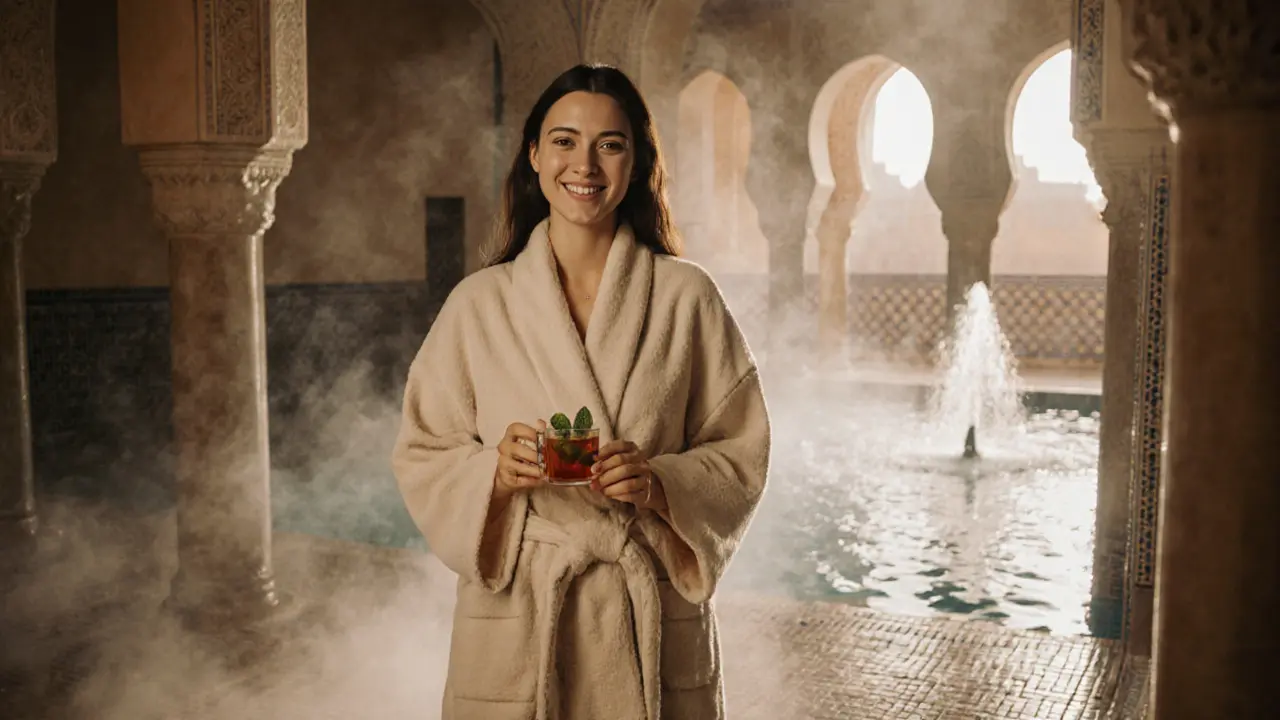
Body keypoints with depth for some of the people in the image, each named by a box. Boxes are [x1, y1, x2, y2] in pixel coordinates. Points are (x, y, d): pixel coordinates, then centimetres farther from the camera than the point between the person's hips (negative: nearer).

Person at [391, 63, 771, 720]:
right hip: (515, 613, 0)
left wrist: (661, 483, -17)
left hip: (654, 619, 0)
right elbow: (421, 459, 3)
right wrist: (496, 471, -16)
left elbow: (741, 453, 1)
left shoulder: (686, 296, -2)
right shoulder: (478, 303, 0)